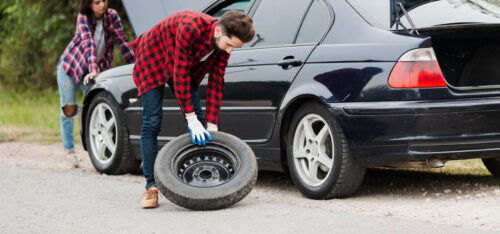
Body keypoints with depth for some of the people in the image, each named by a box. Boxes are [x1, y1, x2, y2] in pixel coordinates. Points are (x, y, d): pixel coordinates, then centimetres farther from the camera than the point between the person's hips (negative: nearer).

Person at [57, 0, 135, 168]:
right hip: (70, 66, -2)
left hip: (97, 68, 2)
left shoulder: (112, 16, -12)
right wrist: (93, 70, -43)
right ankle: (69, 150, 11)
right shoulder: (83, 18, -20)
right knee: (69, 110, -3)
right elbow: (89, 43, -32)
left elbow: (123, 41, -13)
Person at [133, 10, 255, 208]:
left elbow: (216, 83, -11)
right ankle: (151, 187, -10)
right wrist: (192, 119, -31)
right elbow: (180, 75, -34)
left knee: (199, 121, -4)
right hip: (153, 60, -6)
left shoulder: (224, 43, -18)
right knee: (151, 123, -13)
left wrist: (212, 126, -13)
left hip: (187, 66, 6)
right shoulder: (191, 28, -39)